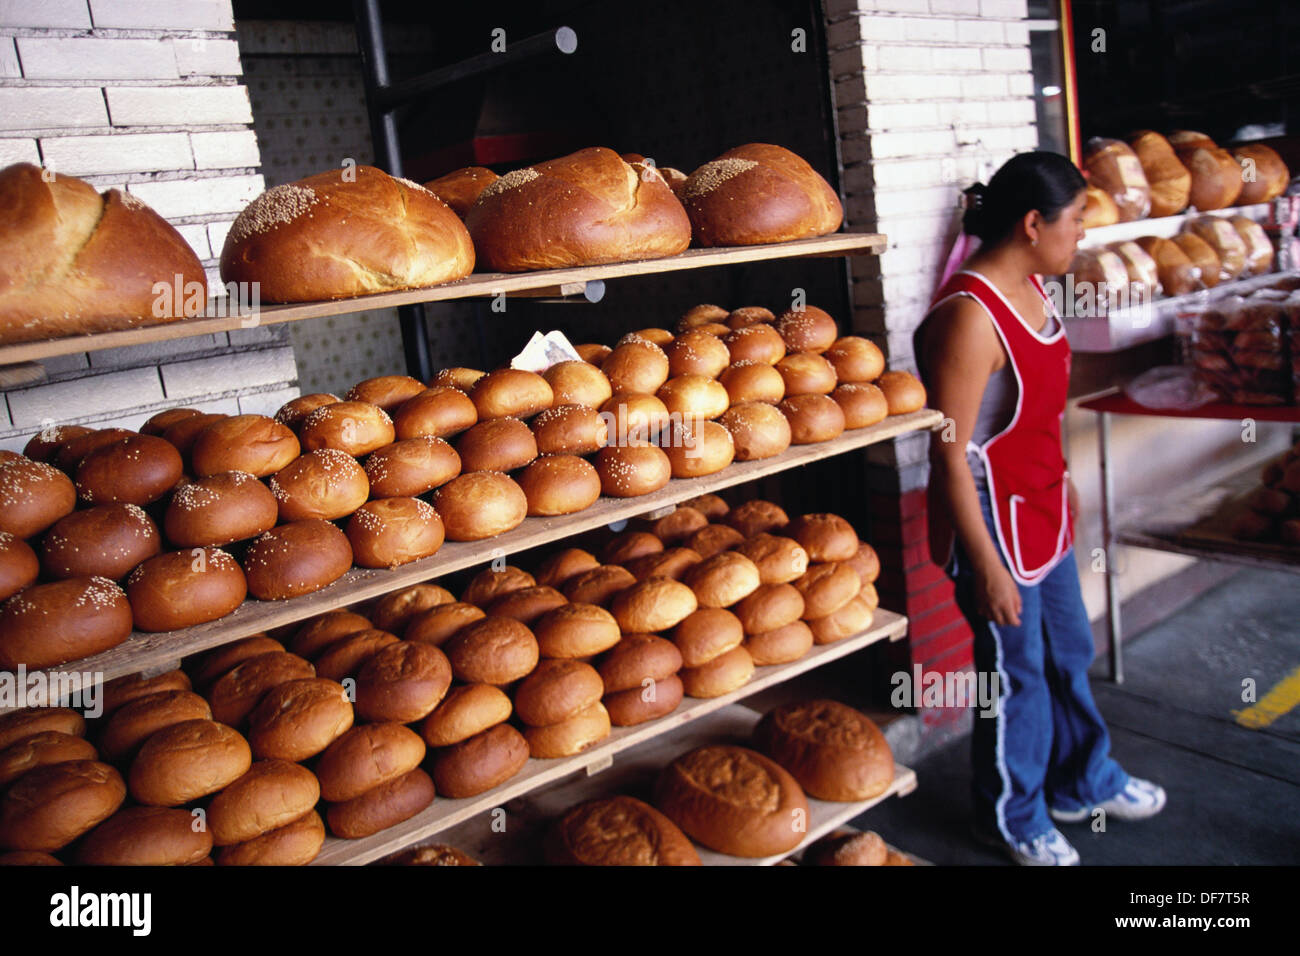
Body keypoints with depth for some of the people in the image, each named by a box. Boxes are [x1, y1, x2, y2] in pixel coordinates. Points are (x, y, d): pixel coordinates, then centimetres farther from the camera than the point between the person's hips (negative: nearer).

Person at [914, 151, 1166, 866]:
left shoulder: (1030, 287, 4)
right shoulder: (969, 317, -26)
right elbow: (950, 456, -25)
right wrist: (986, 567, -22)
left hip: (1041, 508, 9)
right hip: (991, 520, -9)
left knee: (1068, 652, 23)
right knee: (1016, 672, 8)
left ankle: (1082, 782, 46)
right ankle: (1013, 819, 32)